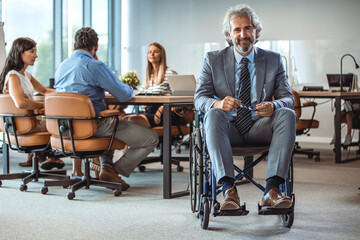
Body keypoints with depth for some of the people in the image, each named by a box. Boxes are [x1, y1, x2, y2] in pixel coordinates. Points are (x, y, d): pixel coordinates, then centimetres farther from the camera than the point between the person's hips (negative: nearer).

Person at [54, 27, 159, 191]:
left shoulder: (61, 67, 10)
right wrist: (129, 90, 13)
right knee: (151, 139, -3)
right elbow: (124, 95, -11)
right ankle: (116, 171, 7)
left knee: (111, 124, 41)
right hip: (93, 125, -8)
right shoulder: (94, 66, -14)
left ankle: (106, 165, 19)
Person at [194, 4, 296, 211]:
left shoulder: (274, 60, 12)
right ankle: (229, 189, -42)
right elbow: (199, 98, 3)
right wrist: (217, 103, -23)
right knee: (214, 114, -33)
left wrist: (273, 106, -20)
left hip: (260, 127, 1)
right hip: (228, 127, -1)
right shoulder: (213, 60, 10)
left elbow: (288, 98, 7)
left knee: (288, 114, -28)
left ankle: (272, 189, -36)